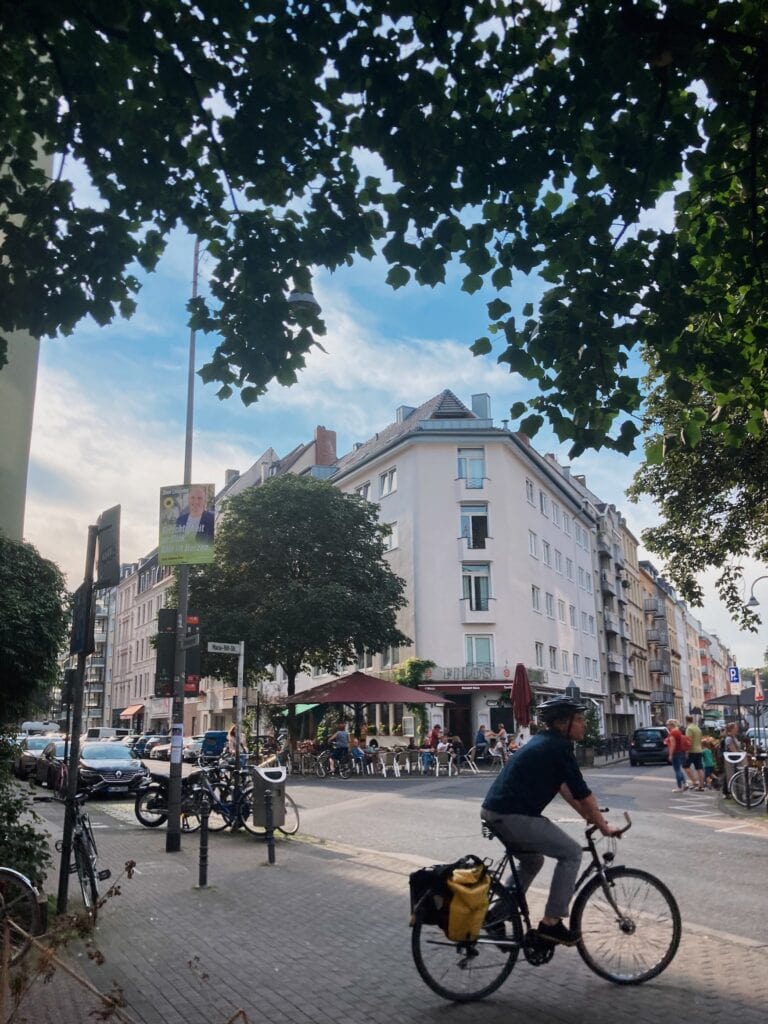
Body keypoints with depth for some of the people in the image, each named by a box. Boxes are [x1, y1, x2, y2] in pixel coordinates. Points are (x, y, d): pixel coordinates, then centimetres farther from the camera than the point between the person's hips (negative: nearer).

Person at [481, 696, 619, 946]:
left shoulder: (544, 741, 18)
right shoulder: (559, 746, -10)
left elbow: (563, 785, 24)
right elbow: (581, 792, -8)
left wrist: (588, 815, 24)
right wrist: (603, 826, 3)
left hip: (494, 811, 10)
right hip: (512, 816, -10)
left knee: (533, 861, 28)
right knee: (572, 852, 2)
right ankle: (551, 923, 5)